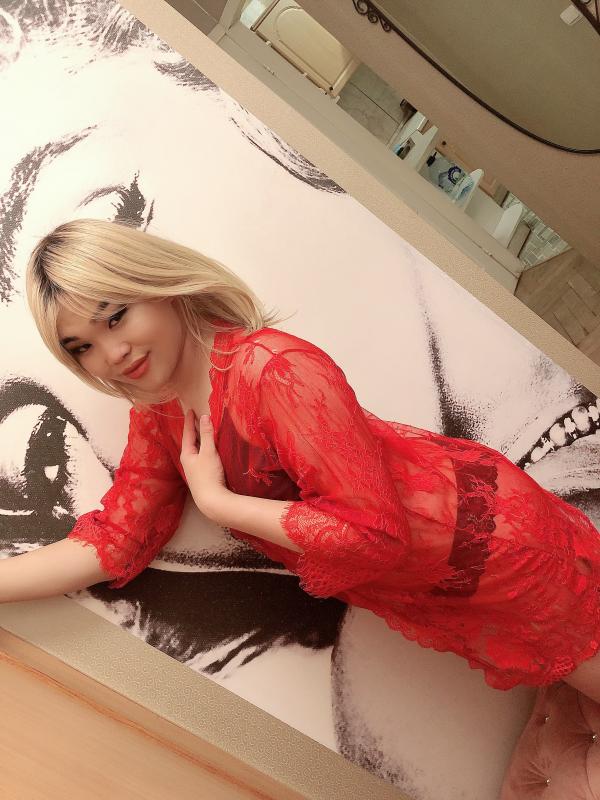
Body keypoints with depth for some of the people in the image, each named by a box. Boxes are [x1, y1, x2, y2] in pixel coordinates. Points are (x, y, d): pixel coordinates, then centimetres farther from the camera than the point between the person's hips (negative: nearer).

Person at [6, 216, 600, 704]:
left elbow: (375, 532, -33)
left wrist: (216, 502, -25)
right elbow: (111, 541, -3)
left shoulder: (276, 370, -32)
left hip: (482, 533, -7)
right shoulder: (155, 417, -5)